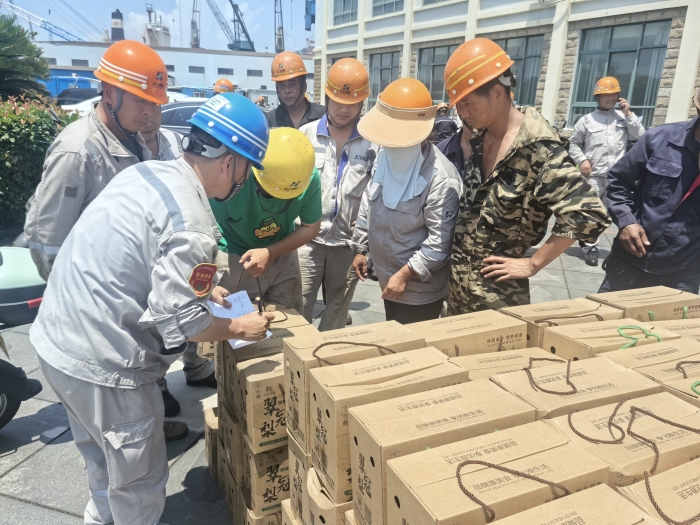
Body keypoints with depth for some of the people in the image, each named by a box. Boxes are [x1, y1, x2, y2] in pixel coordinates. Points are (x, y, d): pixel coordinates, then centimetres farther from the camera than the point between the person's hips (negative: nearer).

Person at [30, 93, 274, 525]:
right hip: (103, 365, -9)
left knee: (103, 461, 30)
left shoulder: (145, 173, 2)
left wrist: (201, 285, 17)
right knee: (139, 479, 14)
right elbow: (180, 324, -20)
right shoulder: (192, 224, -24)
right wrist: (239, 328, -4)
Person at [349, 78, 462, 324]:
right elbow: (368, 202, 11)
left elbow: (440, 241, -25)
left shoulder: (440, 178, -27)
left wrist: (405, 274, -24)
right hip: (389, 279, 8)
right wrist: (360, 248, 15)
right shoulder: (385, 154, -1)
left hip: (420, 290, -7)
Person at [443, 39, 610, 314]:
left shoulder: (537, 147, -20)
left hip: (497, 293, -7)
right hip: (457, 281, 7)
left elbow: (589, 214, -24)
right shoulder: (478, 137, 2)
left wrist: (532, 264, -18)